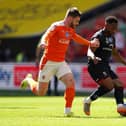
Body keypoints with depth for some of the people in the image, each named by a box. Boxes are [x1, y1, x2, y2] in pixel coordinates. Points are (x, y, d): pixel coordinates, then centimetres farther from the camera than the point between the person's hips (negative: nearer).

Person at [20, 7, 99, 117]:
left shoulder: (71, 30, 9)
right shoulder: (56, 26, -14)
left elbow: (77, 38, 32)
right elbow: (47, 35, -32)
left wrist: (90, 43, 36)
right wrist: (43, 42, -53)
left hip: (61, 62, 6)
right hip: (49, 62, -6)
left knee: (71, 82, -18)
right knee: (40, 93, 5)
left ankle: (68, 109, -8)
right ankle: (29, 80, 37)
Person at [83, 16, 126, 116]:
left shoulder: (112, 38, 16)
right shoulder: (98, 36, -11)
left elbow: (115, 53, 29)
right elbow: (90, 51, -26)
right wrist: (93, 57, -48)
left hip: (105, 66, 9)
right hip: (96, 65, -9)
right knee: (109, 85, -24)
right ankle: (88, 101, -12)